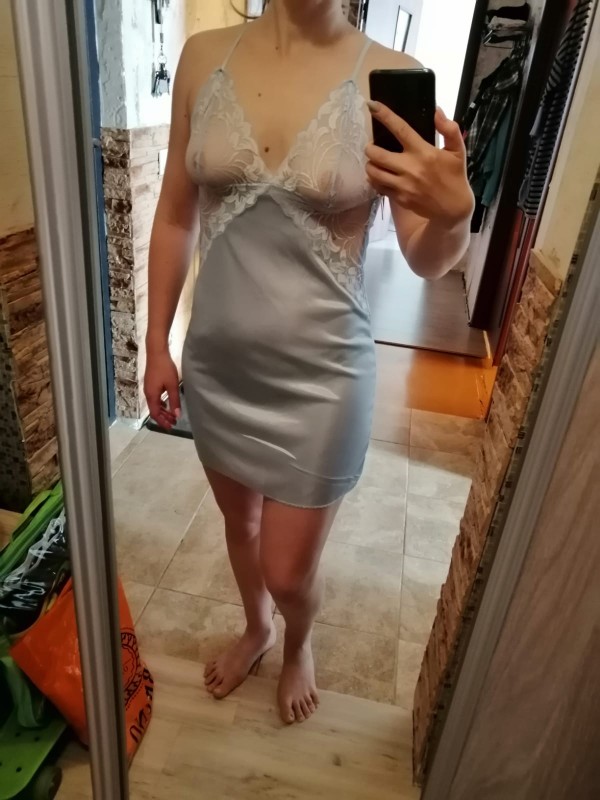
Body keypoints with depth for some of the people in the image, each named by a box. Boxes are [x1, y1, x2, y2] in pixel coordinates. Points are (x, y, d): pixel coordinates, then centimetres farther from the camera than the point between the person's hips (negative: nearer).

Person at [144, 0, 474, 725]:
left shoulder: (389, 79, -9)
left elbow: (427, 262, -7)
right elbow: (175, 216, 6)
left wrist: (454, 210, -30)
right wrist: (157, 343, 6)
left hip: (319, 376, -3)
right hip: (217, 364, 4)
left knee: (289, 572, 12)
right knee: (238, 521, 25)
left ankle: (298, 643, 51)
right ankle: (256, 628, 58)